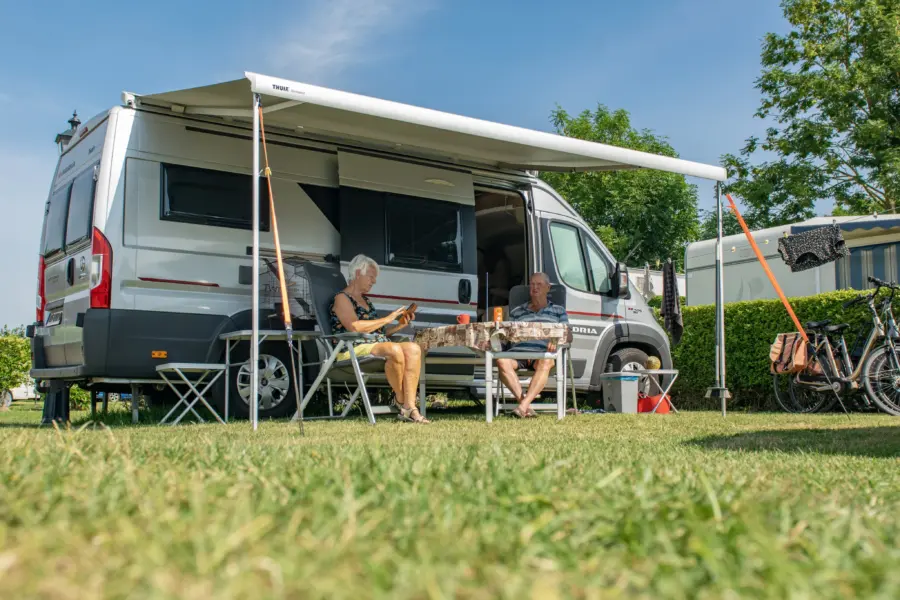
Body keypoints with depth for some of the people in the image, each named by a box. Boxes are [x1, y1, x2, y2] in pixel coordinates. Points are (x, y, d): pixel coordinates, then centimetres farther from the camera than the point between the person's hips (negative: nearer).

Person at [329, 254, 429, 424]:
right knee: (395, 350, -35)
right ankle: (400, 400, -15)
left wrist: (400, 325, 9)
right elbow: (355, 327, -16)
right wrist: (387, 319, -10)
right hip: (354, 349, -8)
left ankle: (409, 408, -27)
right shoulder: (342, 298, 2)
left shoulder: (366, 300, 28)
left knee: (413, 349, -19)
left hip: (377, 346, 8)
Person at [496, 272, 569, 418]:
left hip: (543, 353, -1)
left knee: (545, 363, -40)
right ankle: (526, 406, -41)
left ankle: (523, 405, -49)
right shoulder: (516, 312, 30)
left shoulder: (558, 311, 26)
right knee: (502, 361, -35)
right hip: (519, 350, 1)